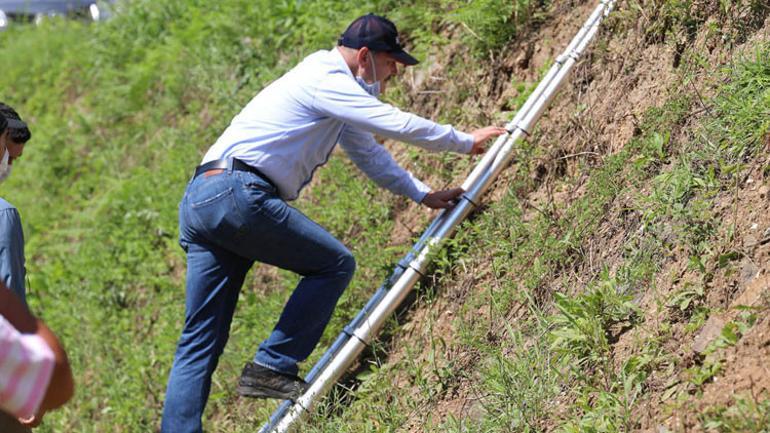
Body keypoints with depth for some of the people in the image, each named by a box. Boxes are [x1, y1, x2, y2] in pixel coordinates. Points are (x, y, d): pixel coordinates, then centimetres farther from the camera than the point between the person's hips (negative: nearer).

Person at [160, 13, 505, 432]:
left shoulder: (336, 91, 26)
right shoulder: (326, 80, -6)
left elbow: (369, 152, 36)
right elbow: (399, 124, -7)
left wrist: (423, 194, 34)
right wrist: (465, 142, 6)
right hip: (239, 193, -10)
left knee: (199, 343, 5)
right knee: (335, 264, 1)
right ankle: (272, 367, -2)